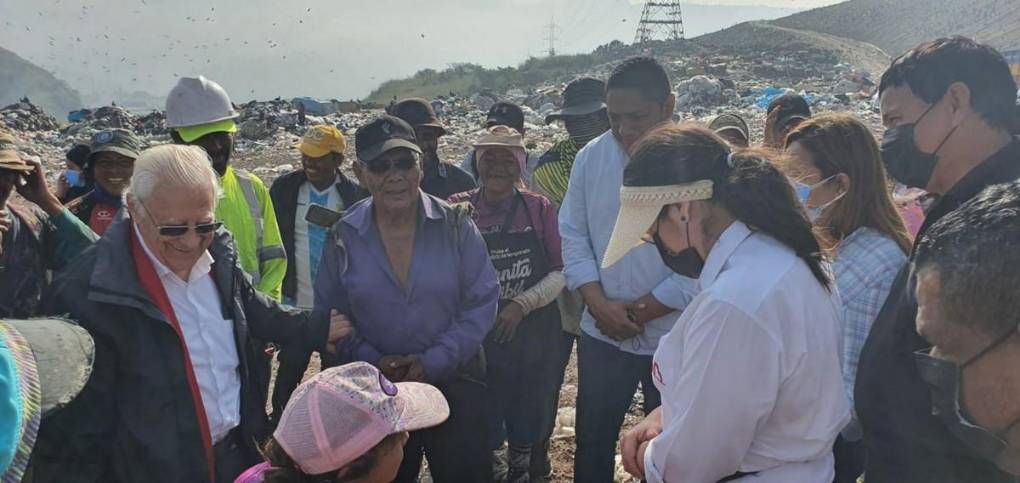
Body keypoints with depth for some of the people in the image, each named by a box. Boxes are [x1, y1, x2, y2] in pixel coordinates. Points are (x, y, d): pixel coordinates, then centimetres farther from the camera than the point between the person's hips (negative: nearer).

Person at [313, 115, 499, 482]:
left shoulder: (455, 226, -10)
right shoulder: (343, 237, -6)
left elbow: (482, 302, -8)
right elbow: (328, 315, 1)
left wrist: (434, 361, -16)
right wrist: (371, 362, -13)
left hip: (454, 383, -1)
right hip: (375, 390, 1)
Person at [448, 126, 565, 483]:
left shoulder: (539, 209, -4)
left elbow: (562, 271, -5)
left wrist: (522, 304, -16)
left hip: (533, 336, 1)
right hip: (476, 337, -1)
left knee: (527, 422, 17)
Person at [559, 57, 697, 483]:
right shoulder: (591, 157, -3)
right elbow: (573, 235, 2)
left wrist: (641, 311, -14)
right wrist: (599, 303, -11)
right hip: (602, 336, 3)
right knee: (593, 443, 17)